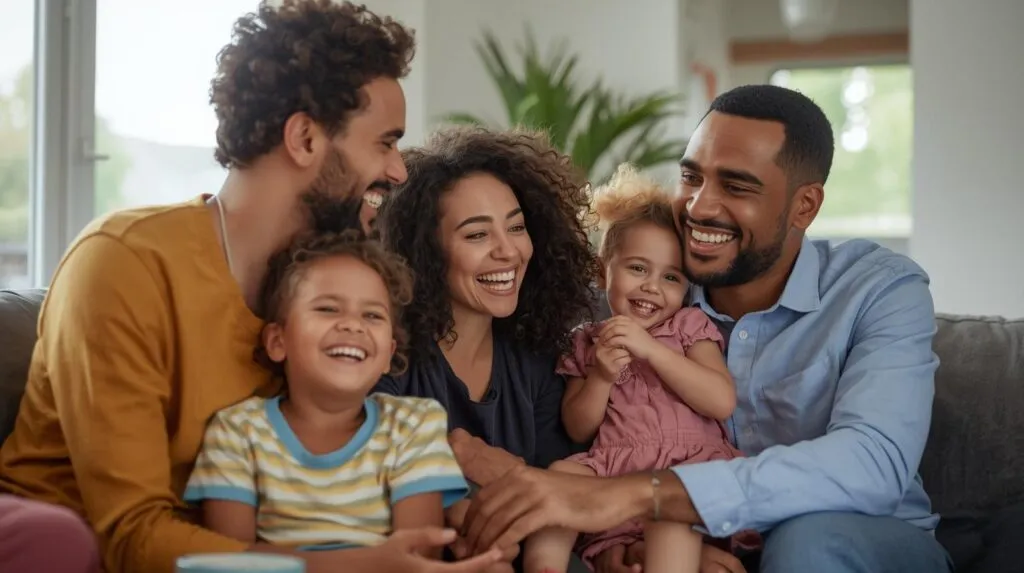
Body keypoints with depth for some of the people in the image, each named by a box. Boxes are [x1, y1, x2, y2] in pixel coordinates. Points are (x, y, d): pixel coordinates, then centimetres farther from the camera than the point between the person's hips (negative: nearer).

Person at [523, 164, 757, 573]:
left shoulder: (689, 325, 10)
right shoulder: (588, 341, 18)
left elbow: (723, 402, -7)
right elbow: (578, 430, 12)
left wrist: (650, 348, -12)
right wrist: (600, 377, -7)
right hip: (614, 470, 3)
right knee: (561, 473, -26)